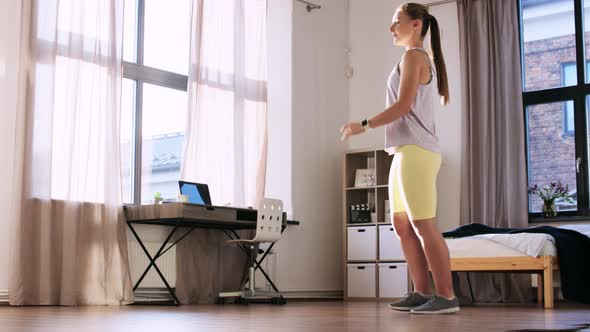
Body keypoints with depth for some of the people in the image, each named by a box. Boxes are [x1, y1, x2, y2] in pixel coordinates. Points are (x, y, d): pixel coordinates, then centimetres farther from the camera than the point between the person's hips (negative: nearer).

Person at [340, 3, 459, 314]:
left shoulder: (413, 56, -4)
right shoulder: (422, 60, 25)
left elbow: (402, 107, -14)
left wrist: (363, 125, -7)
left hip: (415, 152, -10)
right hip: (406, 153, 10)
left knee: (424, 225, -11)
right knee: (403, 225, 9)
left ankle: (446, 296, -9)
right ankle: (422, 293, 11)